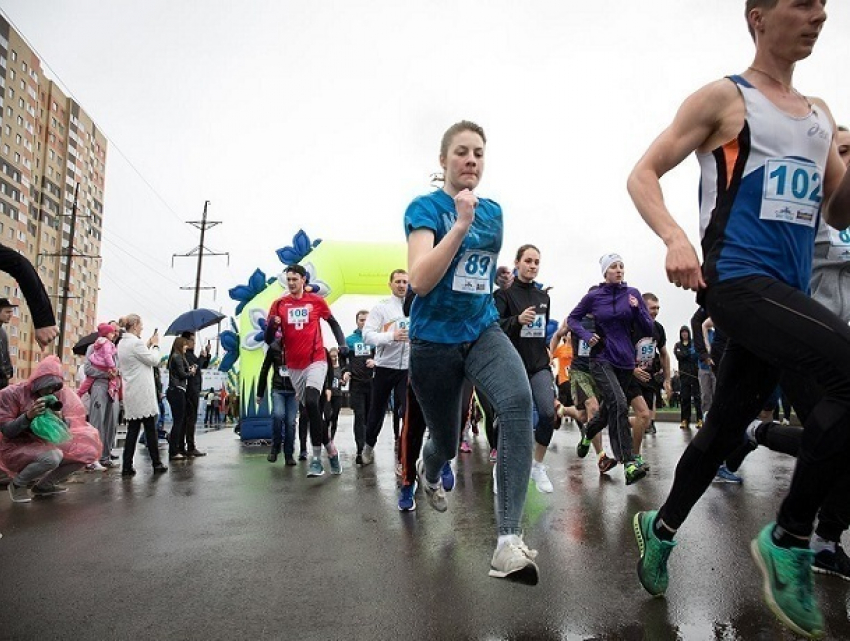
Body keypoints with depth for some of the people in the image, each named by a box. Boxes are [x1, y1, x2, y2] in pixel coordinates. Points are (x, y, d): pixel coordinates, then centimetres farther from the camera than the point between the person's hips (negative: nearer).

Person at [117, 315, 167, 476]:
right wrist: (155, 345, 3)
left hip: (131, 394, 8)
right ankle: (156, 464, 8)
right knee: (150, 428, 1)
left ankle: (127, 466, 7)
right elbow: (154, 361, -10)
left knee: (133, 429, 9)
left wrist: (148, 345, 15)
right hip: (143, 393, -8)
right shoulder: (136, 343, -16)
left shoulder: (122, 343, 13)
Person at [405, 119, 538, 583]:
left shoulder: (494, 211, 8)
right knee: (446, 442, 13)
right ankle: (428, 470, 54)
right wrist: (461, 223, -29)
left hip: (483, 332, 3)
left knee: (518, 401, -30)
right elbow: (420, 280, -25)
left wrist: (498, 274, 10)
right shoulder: (425, 208, -8)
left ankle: (508, 543, -29)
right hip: (434, 341, -3)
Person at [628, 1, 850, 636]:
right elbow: (643, 174, -3)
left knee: (724, 430, 11)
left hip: (786, 291, 7)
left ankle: (661, 528, 32)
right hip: (738, 281, -7)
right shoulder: (724, 98, 3)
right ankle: (790, 538, -9)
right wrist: (676, 238, -20)